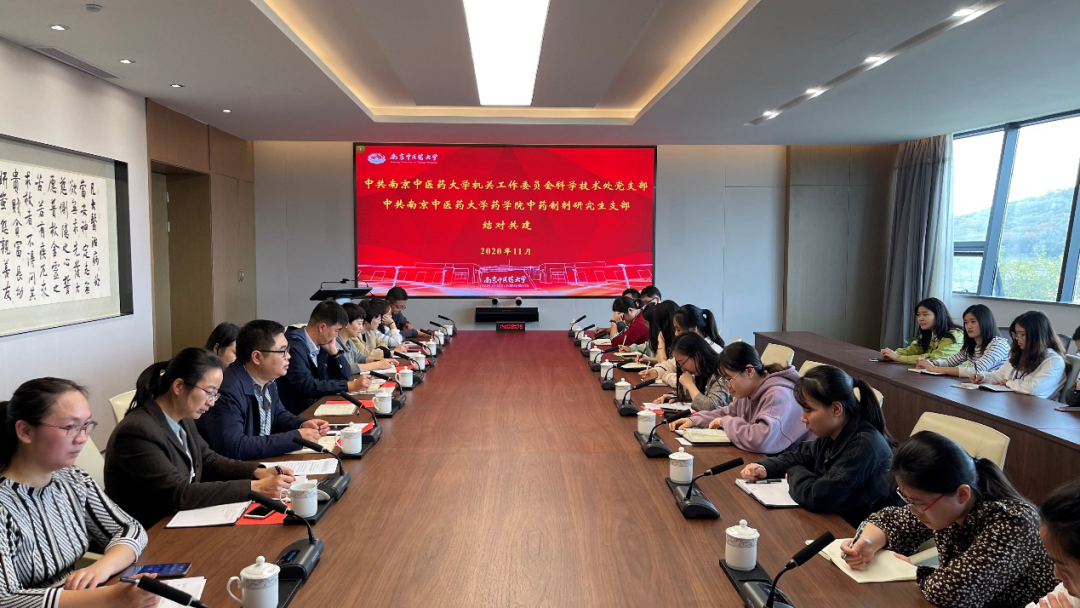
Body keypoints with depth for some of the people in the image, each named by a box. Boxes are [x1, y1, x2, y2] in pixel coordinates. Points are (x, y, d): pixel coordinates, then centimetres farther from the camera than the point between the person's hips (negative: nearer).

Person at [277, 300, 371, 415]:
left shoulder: (322, 343, 5)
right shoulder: (294, 346, -19)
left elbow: (343, 376, 11)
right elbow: (307, 386, -26)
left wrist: (333, 351, -4)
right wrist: (350, 385, -24)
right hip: (298, 413, -7)